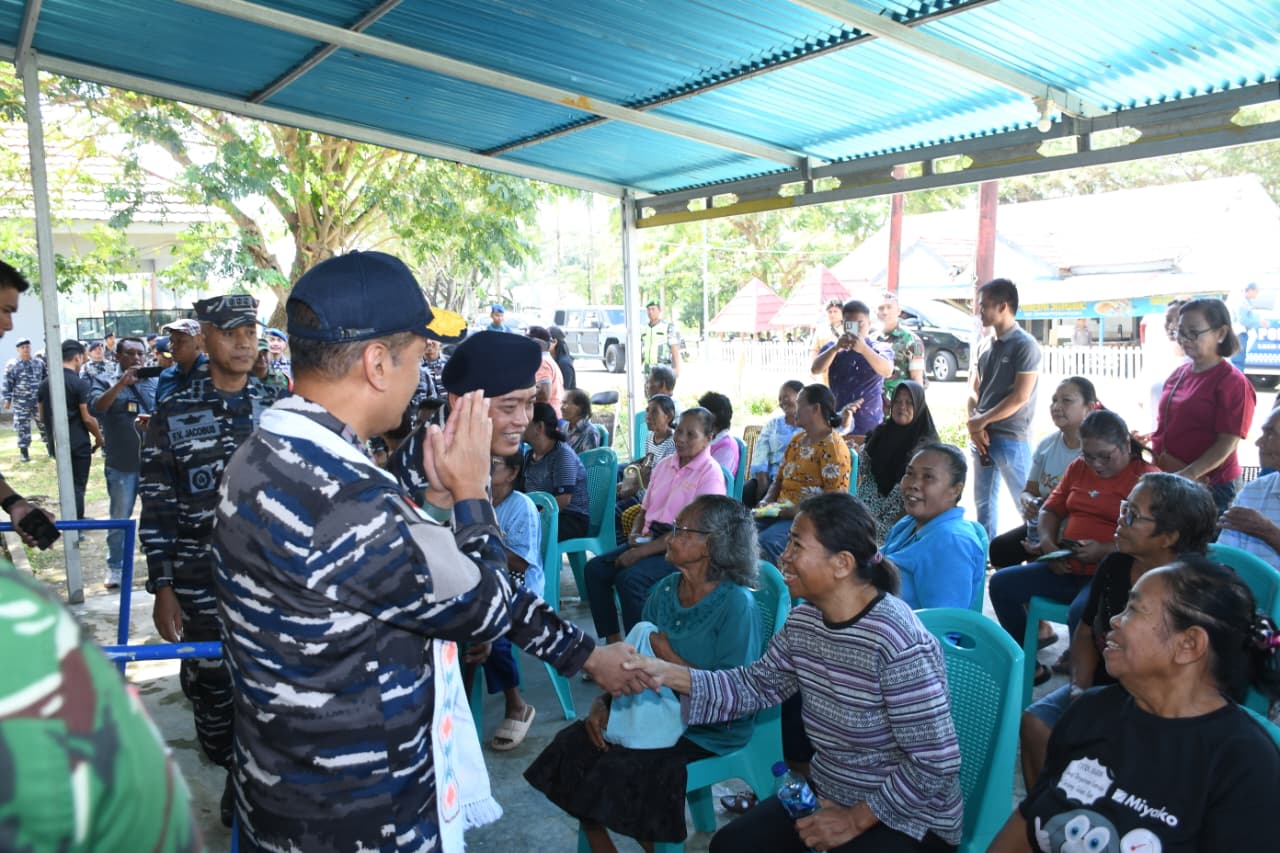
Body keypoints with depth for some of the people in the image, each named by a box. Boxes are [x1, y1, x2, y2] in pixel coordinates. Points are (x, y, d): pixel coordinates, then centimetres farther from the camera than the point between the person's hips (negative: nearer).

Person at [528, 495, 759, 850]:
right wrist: (603, 702, -9)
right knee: (572, 748, -6)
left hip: (707, 730, -7)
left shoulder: (736, 605, -18)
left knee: (621, 771, -21)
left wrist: (669, 658, -22)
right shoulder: (664, 590, 3)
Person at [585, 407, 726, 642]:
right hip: (650, 540, 8)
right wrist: (635, 534, -1)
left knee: (629, 578, -29)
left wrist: (641, 552, -18)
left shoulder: (710, 473, -9)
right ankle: (613, 640, -1)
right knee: (594, 568, -9)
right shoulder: (664, 465, 15)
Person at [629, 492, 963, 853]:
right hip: (828, 792, 7)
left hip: (909, 816, -7)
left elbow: (936, 765, -26)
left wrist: (855, 820, -17)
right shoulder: (803, 621, -5)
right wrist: (668, 673, -10)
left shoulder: (899, 643, -30)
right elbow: (756, 686, 2)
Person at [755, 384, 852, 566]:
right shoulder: (796, 441, 21)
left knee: (767, 541, -34)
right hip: (782, 513, 8)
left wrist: (794, 511, -19)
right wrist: (767, 503, 4)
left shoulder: (833, 447, -6)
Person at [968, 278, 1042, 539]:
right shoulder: (984, 344, 10)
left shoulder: (1025, 345, -10)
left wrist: (981, 421, -9)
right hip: (981, 436, 7)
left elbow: (1019, 397, -15)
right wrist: (974, 425, -4)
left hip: (1010, 438, -7)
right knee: (983, 501, 14)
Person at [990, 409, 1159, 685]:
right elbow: (1051, 509, 20)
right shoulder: (1078, 468, 15)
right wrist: (1047, 543, 1)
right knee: (1001, 583, -5)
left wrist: (1105, 550, -25)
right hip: (1066, 569, 7)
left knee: (1081, 612, -36)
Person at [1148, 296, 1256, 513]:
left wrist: (1188, 475, -26)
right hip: (1165, 482, 6)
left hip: (1210, 486, -6)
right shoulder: (1178, 375, 9)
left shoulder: (1232, 382, -9)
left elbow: (1228, 443, -16)